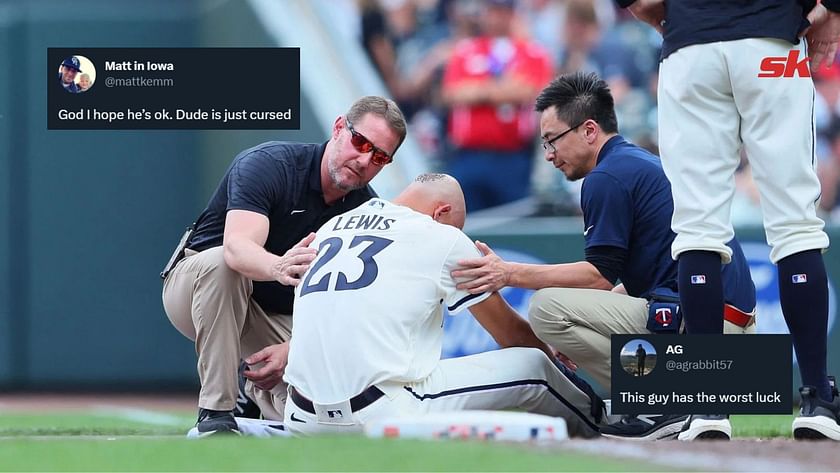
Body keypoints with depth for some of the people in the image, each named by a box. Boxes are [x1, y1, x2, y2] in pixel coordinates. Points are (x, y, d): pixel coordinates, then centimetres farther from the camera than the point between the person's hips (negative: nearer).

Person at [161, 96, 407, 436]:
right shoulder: (268, 164, -22)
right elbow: (237, 247, -40)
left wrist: (291, 349, -27)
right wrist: (279, 268, -63)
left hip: (277, 315, 5)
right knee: (222, 263, -40)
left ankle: (257, 390, 19)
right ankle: (216, 411, -31)